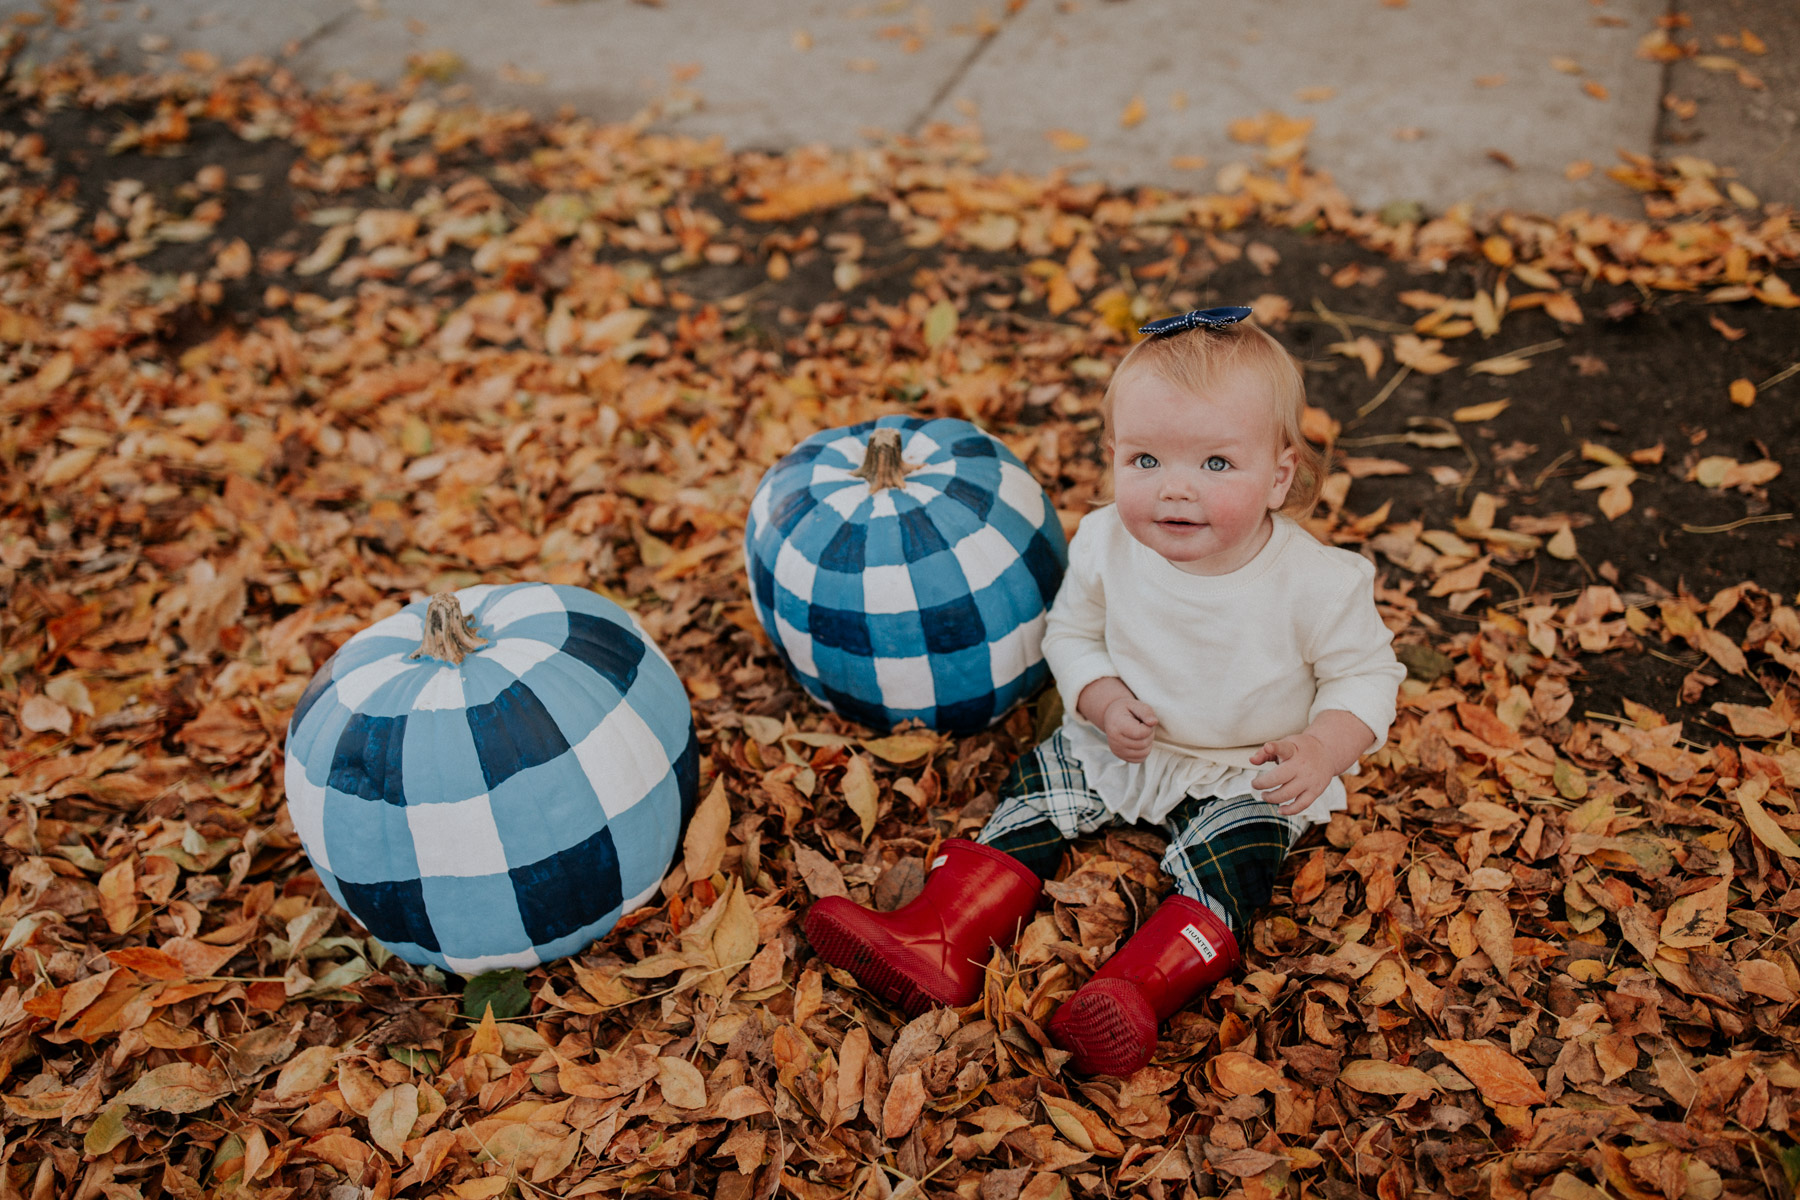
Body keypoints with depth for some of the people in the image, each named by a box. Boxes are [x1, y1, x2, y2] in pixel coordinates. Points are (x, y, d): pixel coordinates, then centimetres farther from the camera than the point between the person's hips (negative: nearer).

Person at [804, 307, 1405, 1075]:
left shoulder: (1318, 582, -23)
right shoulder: (1106, 547, -15)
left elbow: (1365, 674, -9)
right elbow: (1071, 633, 1)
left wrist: (1323, 748, -27)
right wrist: (1103, 700, -18)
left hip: (1248, 774, -3)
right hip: (1122, 744, 3)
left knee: (1228, 860, -25)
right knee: (1032, 798, -7)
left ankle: (1135, 993, -36)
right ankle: (940, 942, -12)